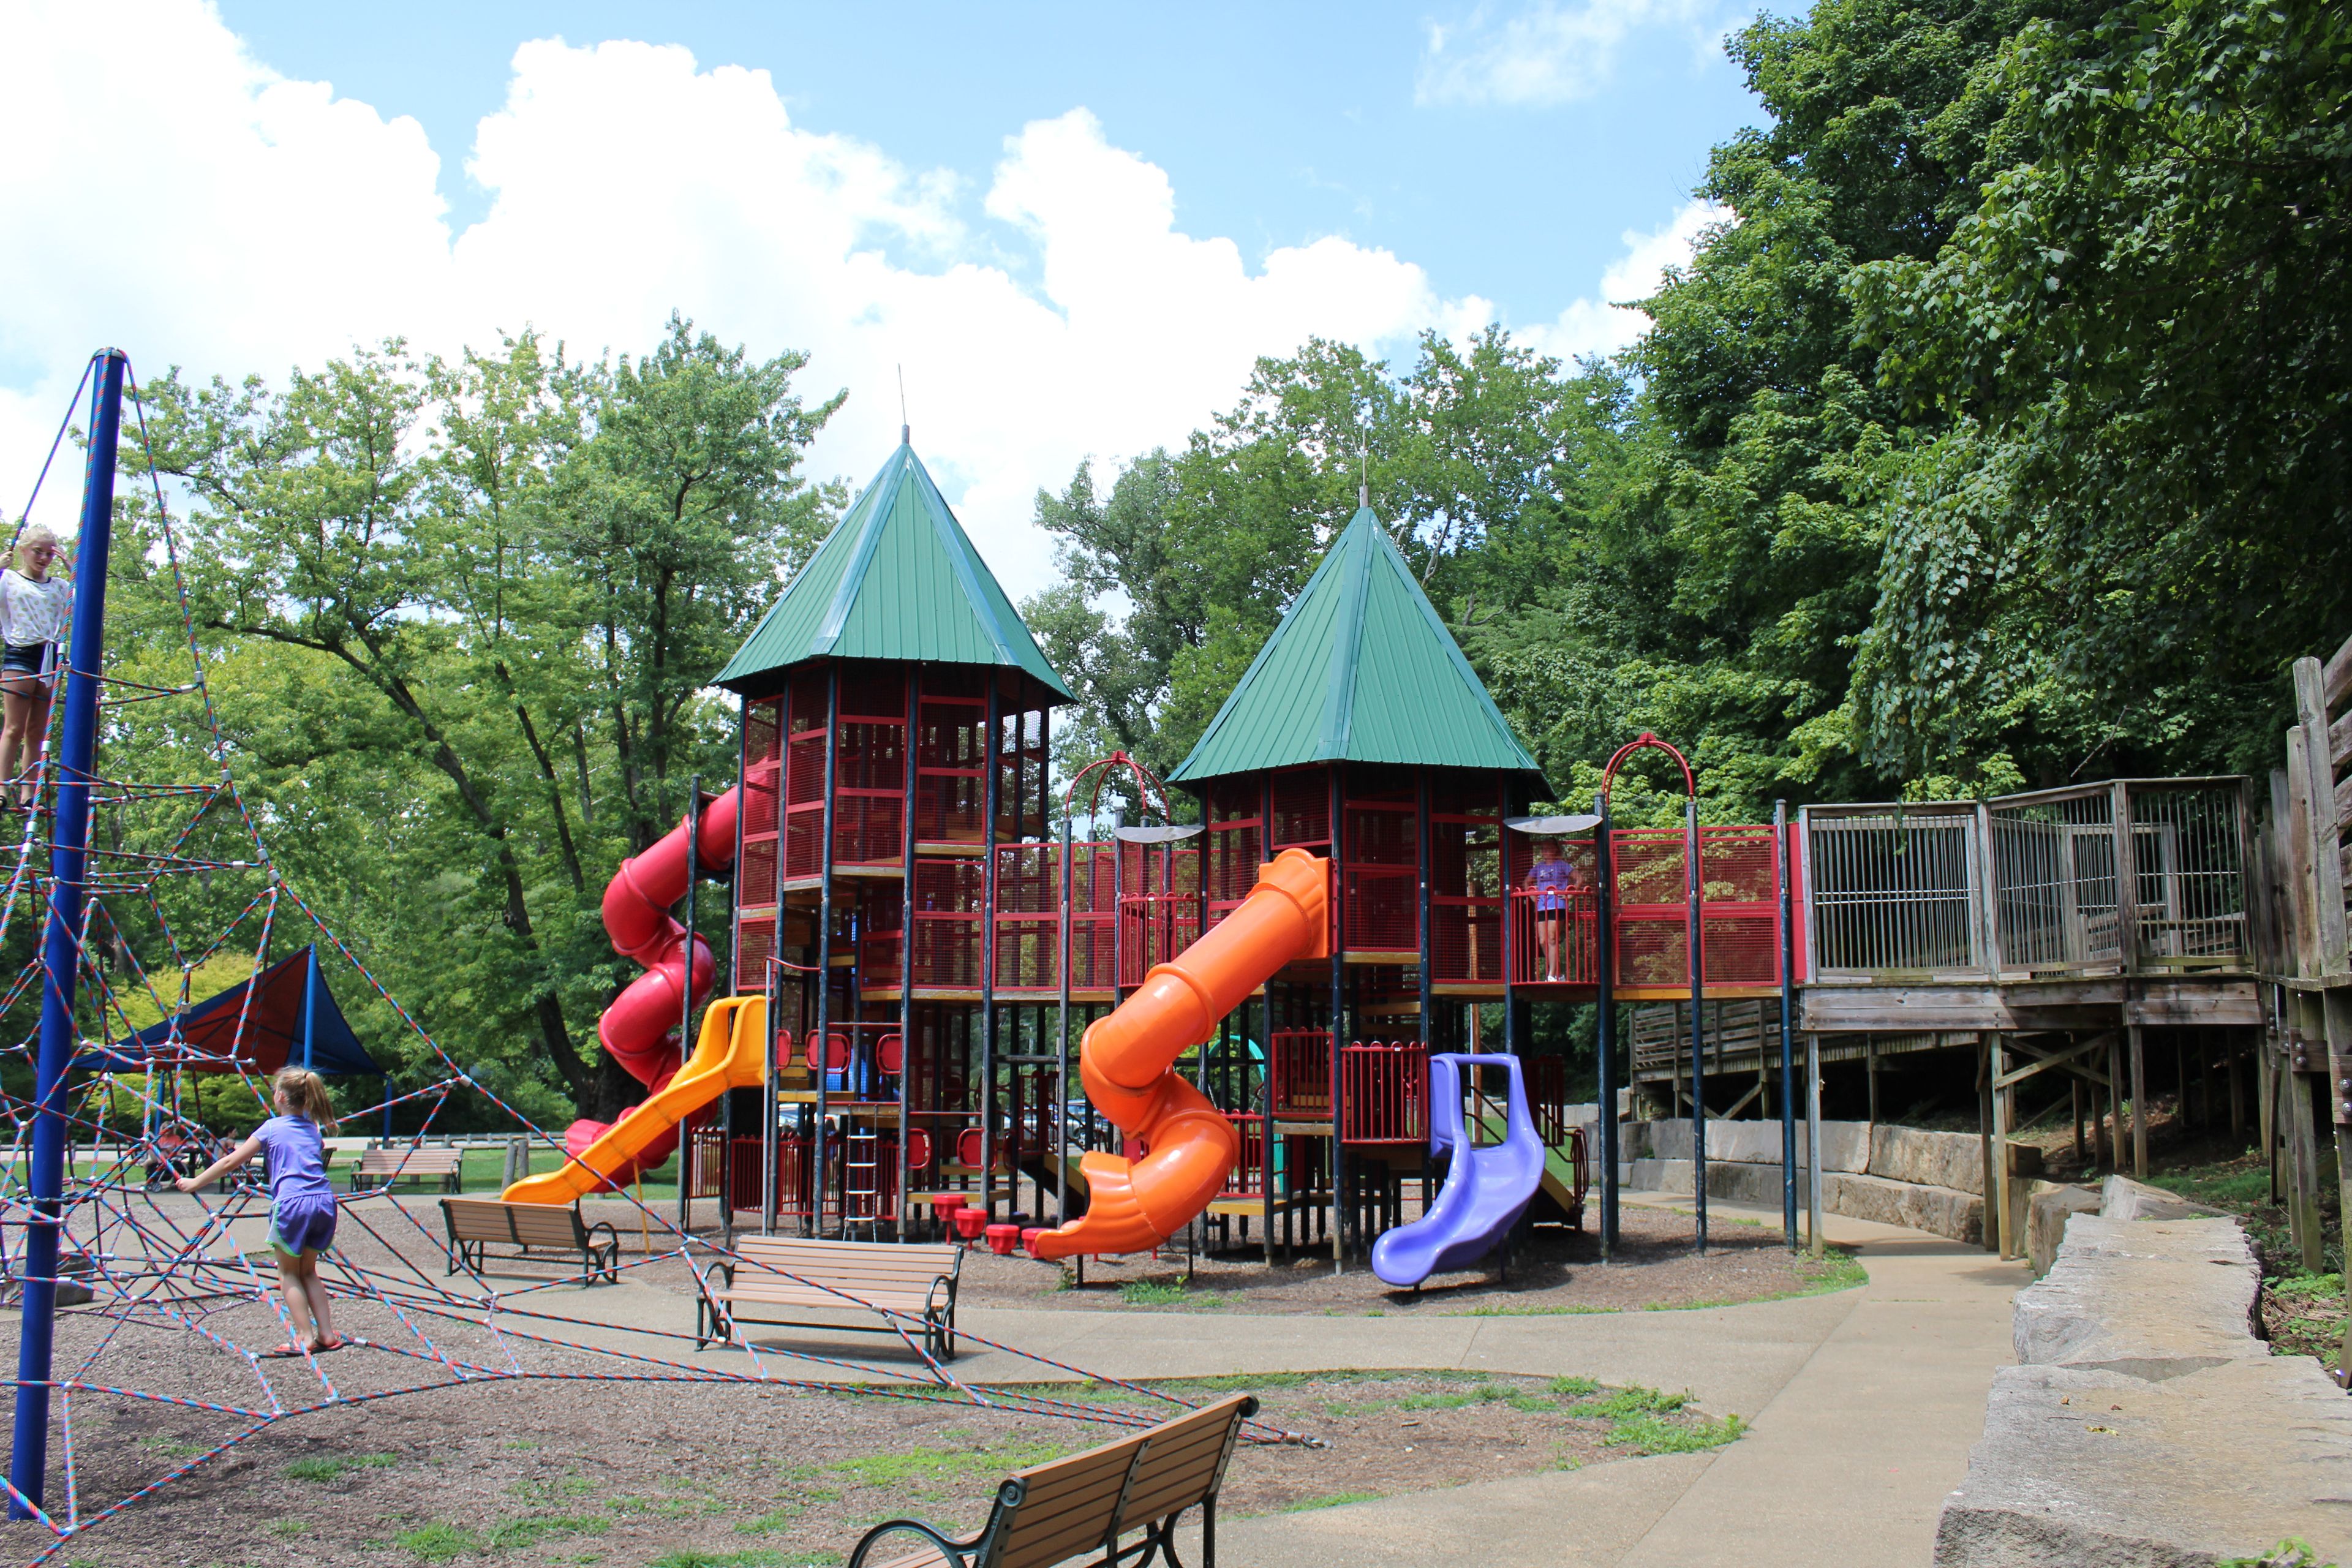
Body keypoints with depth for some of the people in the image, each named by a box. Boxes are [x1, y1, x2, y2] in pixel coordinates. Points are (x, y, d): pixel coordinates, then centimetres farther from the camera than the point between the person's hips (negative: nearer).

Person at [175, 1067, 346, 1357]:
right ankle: (327, 1334, 13)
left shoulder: (272, 1128, 7)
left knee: (289, 1273, 10)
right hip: (324, 1202, 5)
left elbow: (231, 1162, 9)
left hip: (292, 1203, -5)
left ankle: (305, 1338, 3)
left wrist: (194, 1183, 20)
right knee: (308, 1271, 19)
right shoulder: (314, 1129, 20)